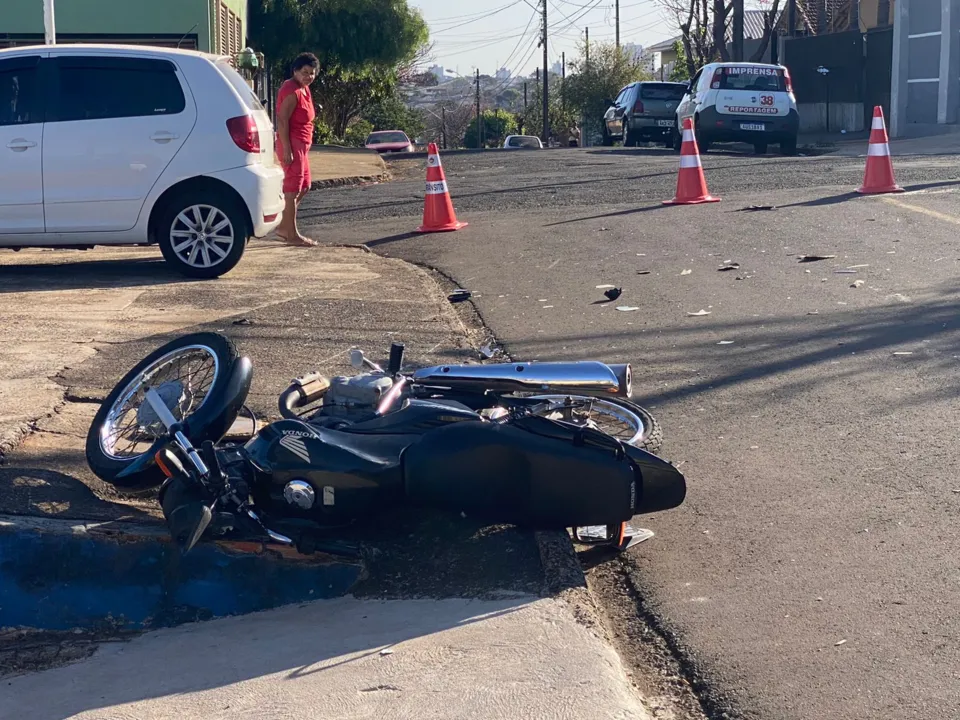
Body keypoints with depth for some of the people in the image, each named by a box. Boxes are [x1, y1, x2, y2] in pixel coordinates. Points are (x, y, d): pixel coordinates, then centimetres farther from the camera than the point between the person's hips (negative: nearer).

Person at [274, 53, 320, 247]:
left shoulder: (304, 89, 14)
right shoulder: (292, 91, -17)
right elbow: (282, 120, -22)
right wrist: (287, 149, -25)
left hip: (301, 144, 11)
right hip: (292, 144, -11)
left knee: (304, 186, 16)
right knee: (293, 189, -6)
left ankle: (283, 227, 22)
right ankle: (292, 235, -1)